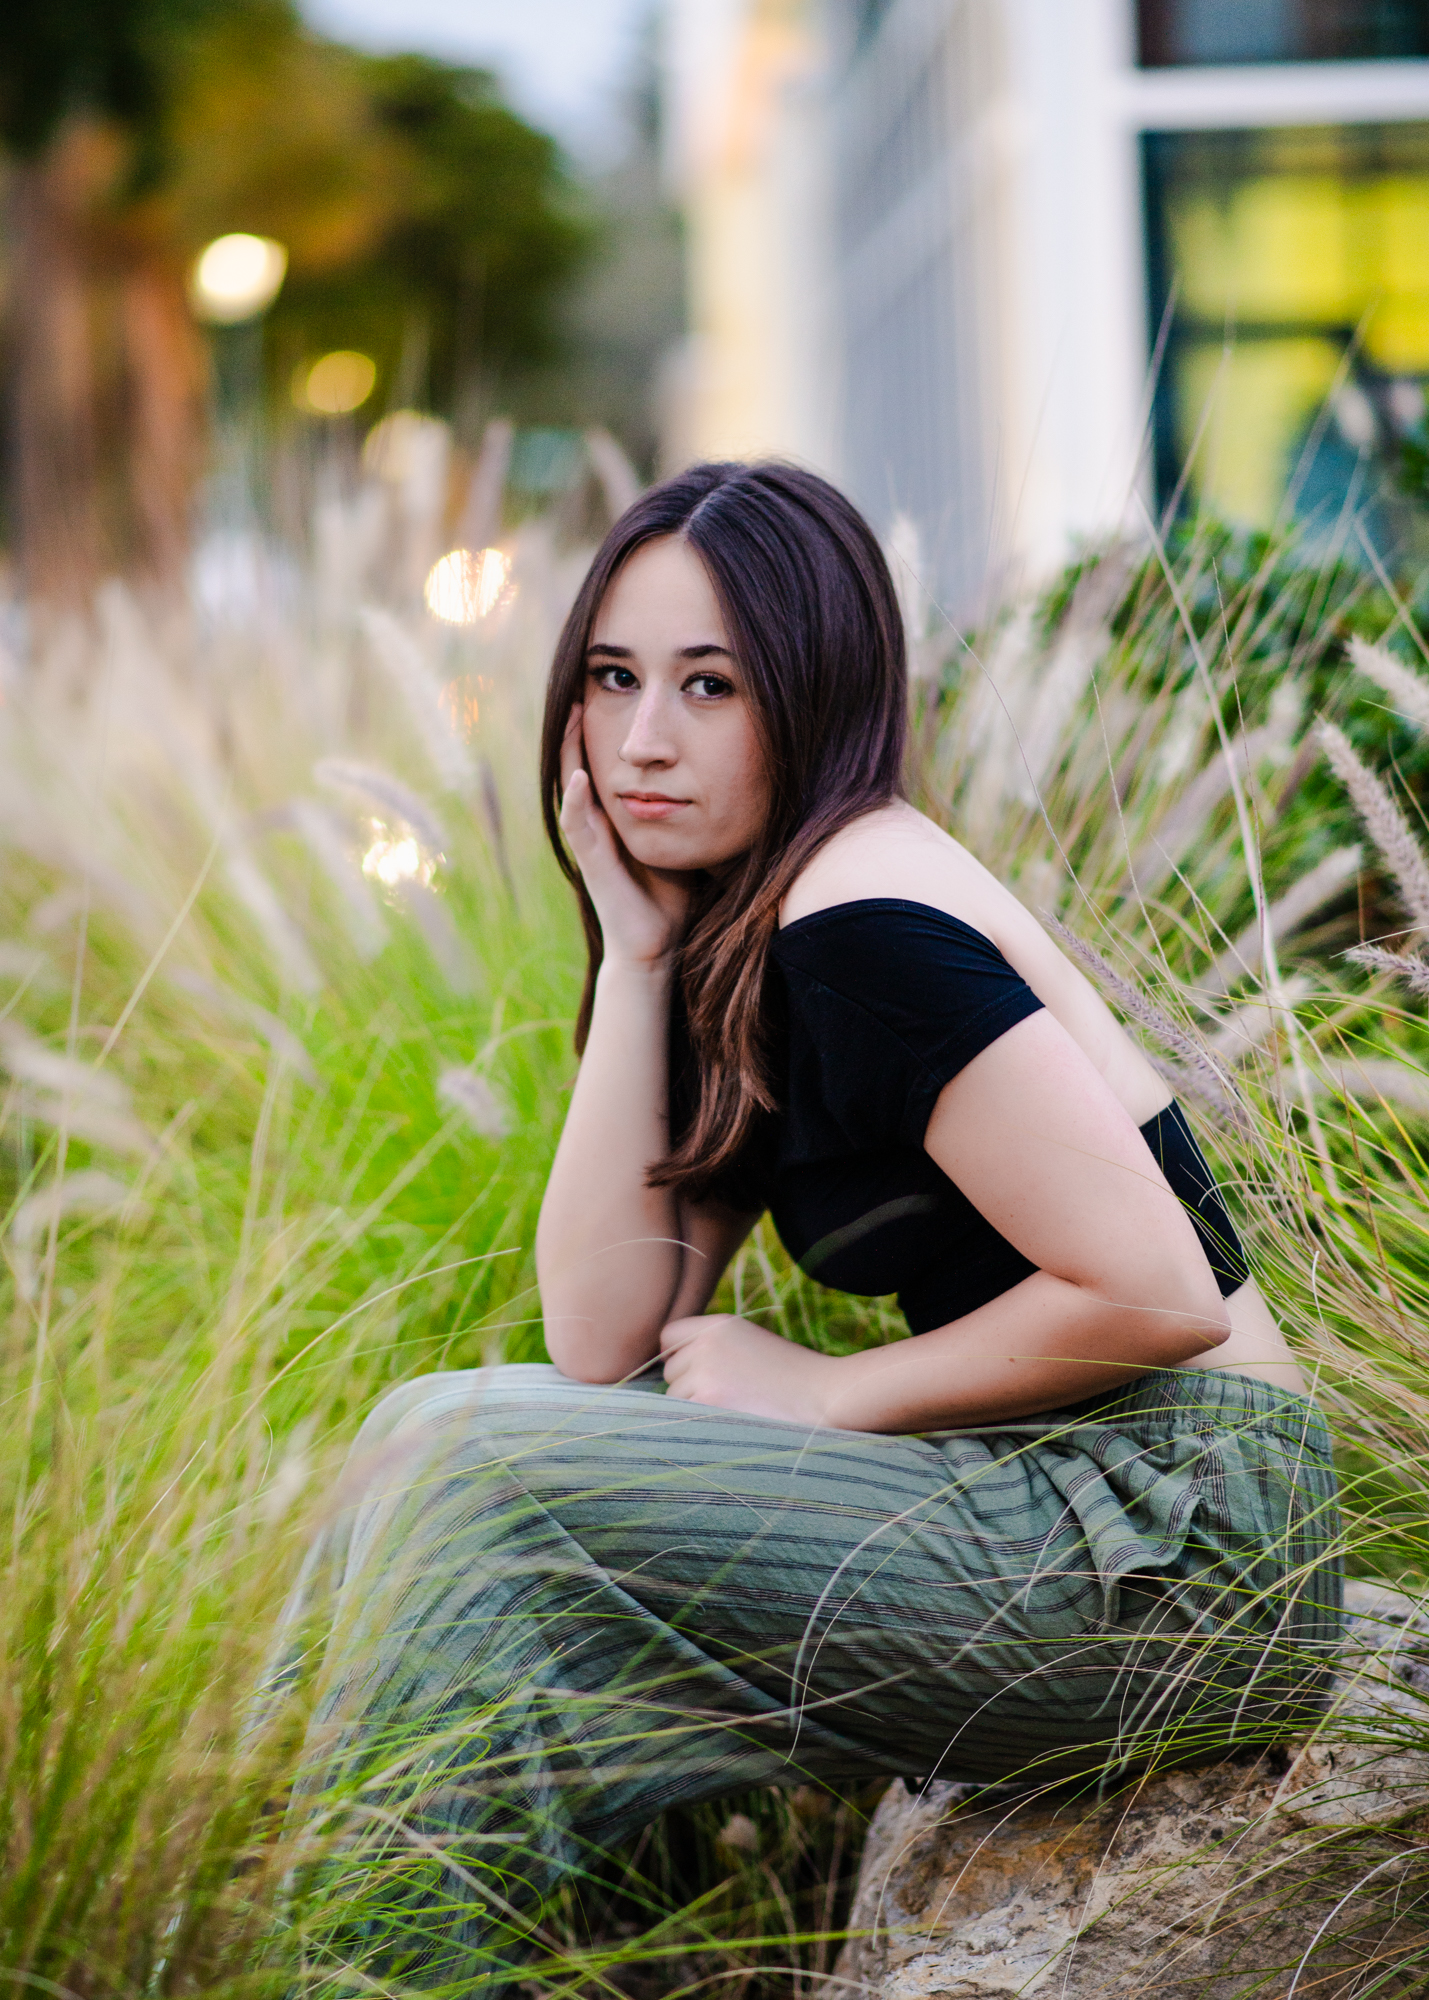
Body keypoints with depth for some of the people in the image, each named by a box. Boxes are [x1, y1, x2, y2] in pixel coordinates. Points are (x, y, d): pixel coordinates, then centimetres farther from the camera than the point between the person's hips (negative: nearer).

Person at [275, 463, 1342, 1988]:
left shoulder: (859, 923, -17)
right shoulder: (728, 943, 11)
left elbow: (1159, 1294, -21)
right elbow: (603, 1342, 2)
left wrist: (827, 1396, -10)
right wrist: (633, 951, -1)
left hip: (1165, 1544, -9)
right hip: (1048, 1502, 9)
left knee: (474, 1468, -15)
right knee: (444, 1438, 7)